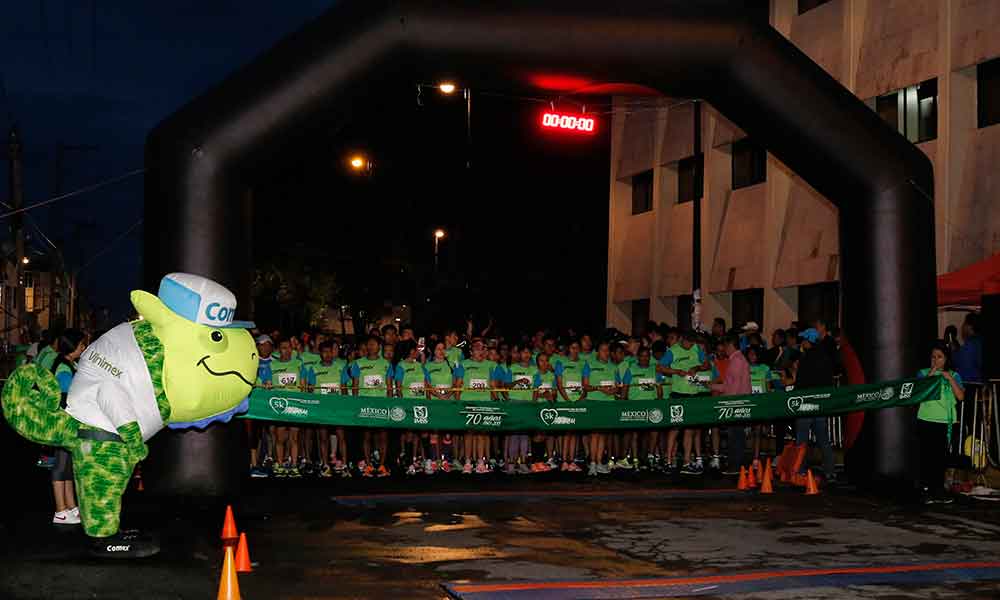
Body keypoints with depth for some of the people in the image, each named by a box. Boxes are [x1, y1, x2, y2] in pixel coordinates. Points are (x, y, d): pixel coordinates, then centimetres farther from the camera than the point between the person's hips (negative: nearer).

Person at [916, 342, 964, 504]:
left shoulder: (954, 375, 9)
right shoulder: (923, 373, 5)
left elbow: (960, 396, -3)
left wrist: (949, 378, -10)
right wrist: (930, 375, -13)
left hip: (944, 422, 1)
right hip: (926, 421, -1)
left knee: (940, 456, 1)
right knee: (927, 456, -2)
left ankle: (938, 492, 6)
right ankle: (926, 491, 2)